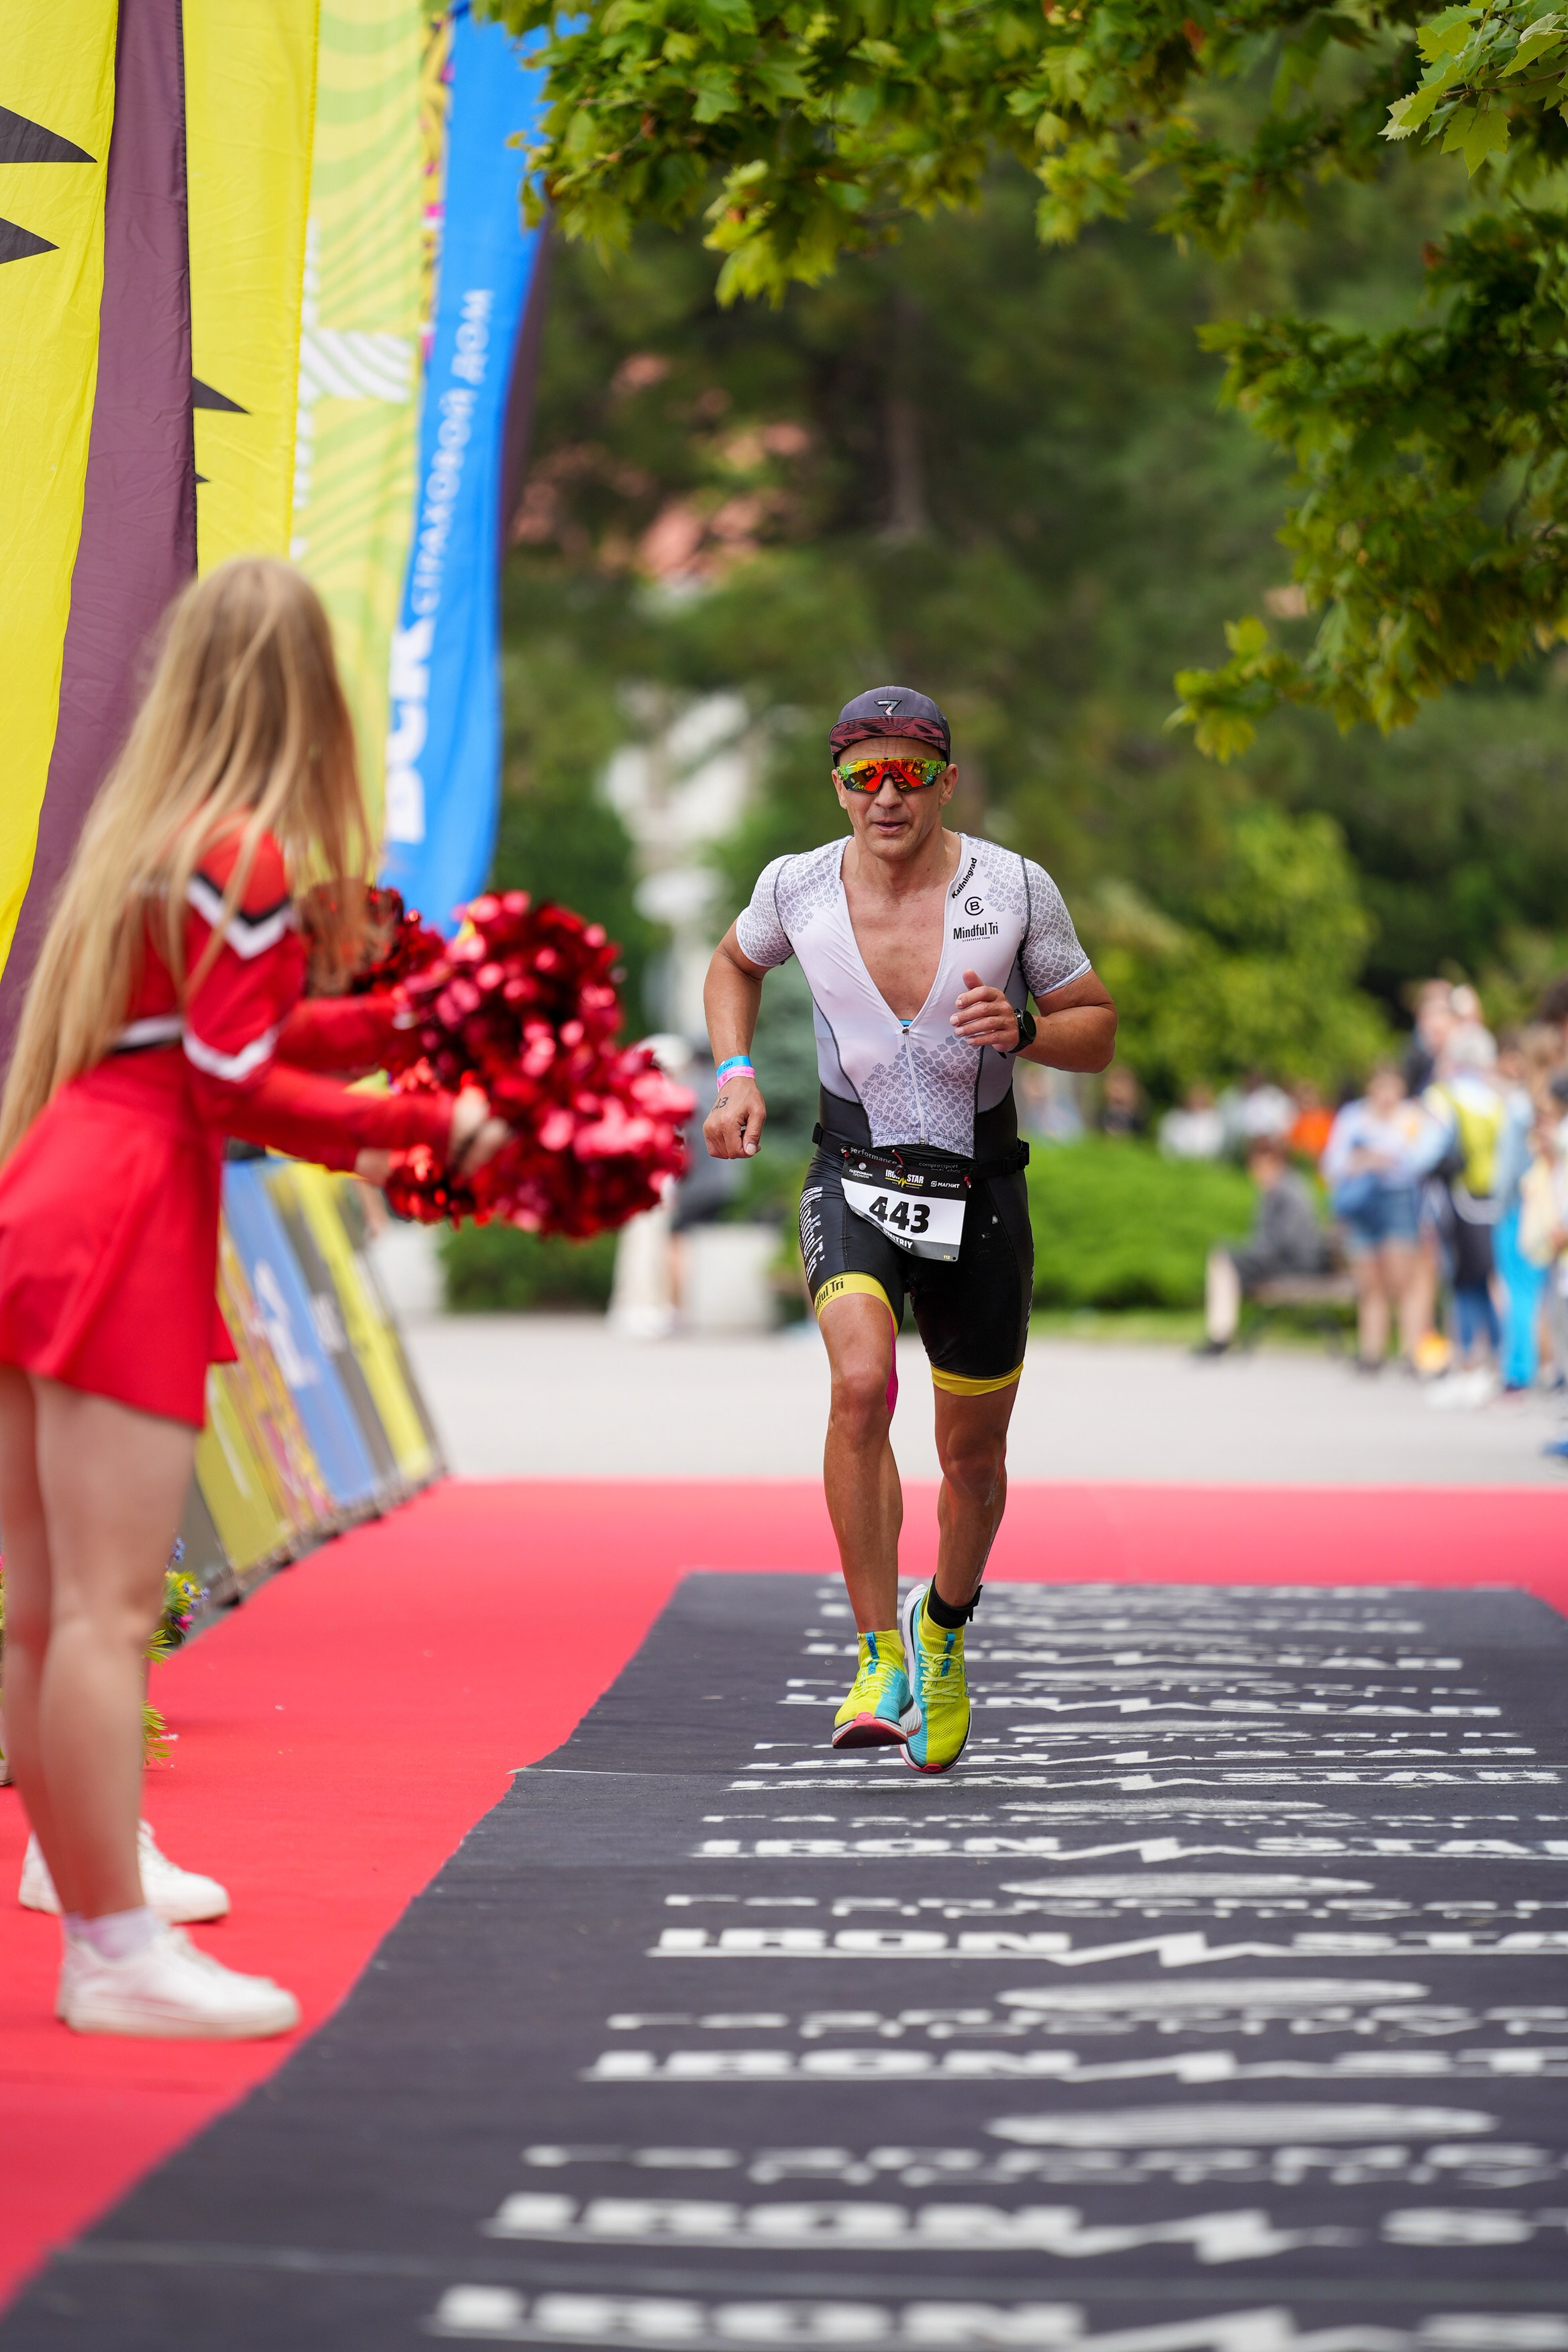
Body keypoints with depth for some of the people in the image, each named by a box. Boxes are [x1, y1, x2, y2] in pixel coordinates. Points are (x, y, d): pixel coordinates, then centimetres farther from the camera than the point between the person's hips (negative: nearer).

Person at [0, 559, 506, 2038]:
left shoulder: (151, 830, 16)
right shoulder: (246, 854, -10)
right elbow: (234, 1088, -13)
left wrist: (410, 1016, 20)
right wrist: (432, 1126, -7)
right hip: (126, 1228, -9)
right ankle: (119, 1955, -7)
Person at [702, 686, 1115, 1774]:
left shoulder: (1015, 889, -9)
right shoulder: (797, 886, -6)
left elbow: (1098, 1029, 1)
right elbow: (736, 964, 17)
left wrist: (1022, 1030, -20)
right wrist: (736, 1074, 1)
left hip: (979, 1193, 1)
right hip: (855, 1180, -1)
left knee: (973, 1453, 10)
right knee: (861, 1384, -28)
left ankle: (945, 1625, 41)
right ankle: (880, 1658, -20)